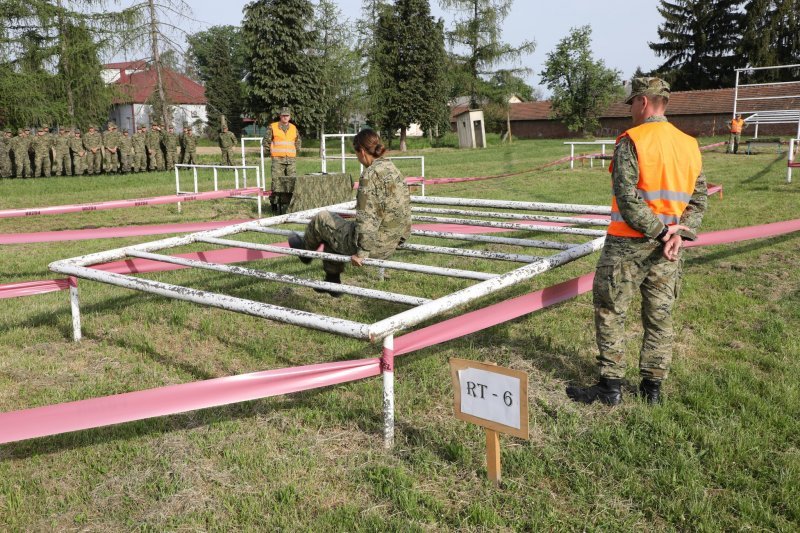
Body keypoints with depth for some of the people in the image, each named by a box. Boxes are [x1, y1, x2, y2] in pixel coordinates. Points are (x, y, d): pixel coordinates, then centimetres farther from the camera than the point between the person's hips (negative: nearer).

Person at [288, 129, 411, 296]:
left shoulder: (371, 174, -21)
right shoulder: (393, 169, 6)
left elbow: (367, 218, -25)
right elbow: (402, 211, 15)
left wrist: (361, 252, -18)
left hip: (373, 245, -8)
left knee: (321, 218, 13)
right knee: (334, 223, 30)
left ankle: (306, 249, 44)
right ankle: (332, 281, 39)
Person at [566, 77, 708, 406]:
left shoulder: (631, 141, -12)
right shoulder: (690, 145, 8)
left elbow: (628, 199, -20)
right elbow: (699, 199, 6)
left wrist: (658, 231, -14)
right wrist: (680, 232, -5)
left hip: (628, 244, -6)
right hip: (668, 247, 6)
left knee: (610, 312, 6)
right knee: (659, 316, 12)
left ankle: (610, 387, 10)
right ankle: (653, 387, 21)